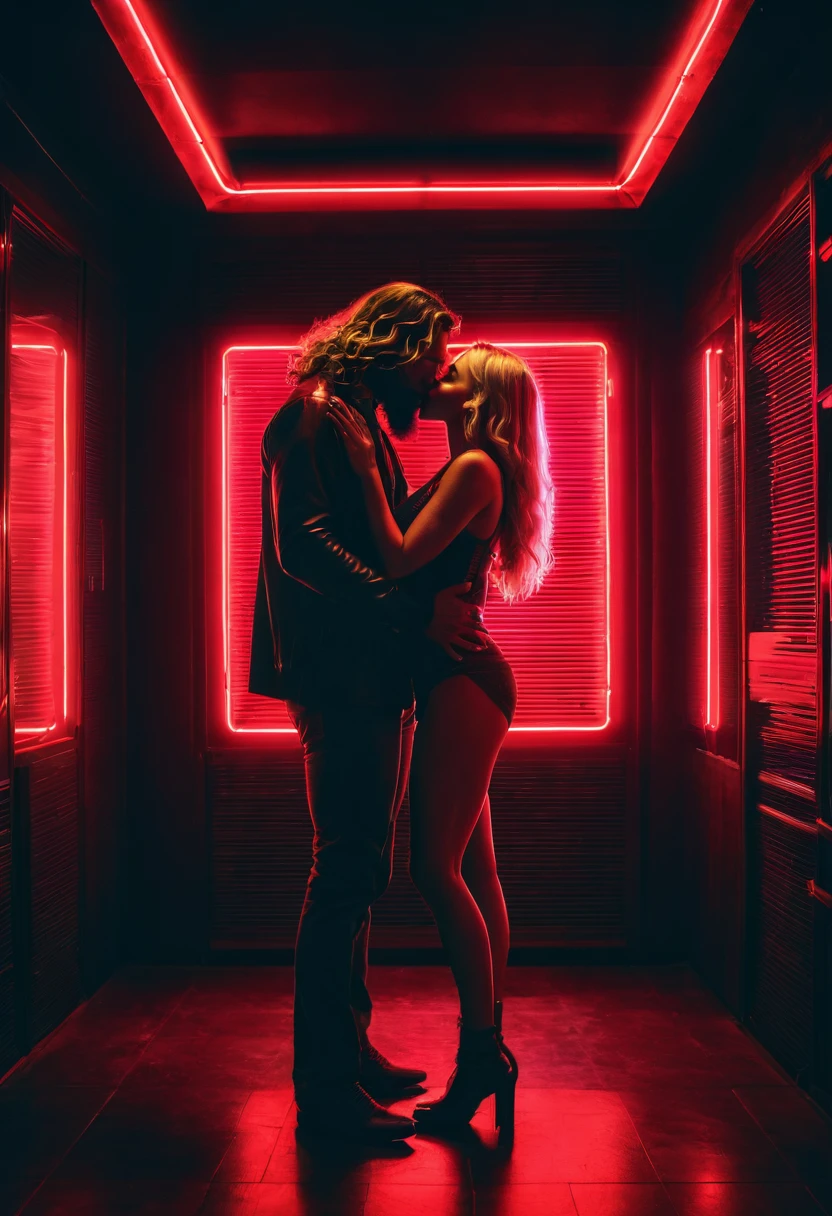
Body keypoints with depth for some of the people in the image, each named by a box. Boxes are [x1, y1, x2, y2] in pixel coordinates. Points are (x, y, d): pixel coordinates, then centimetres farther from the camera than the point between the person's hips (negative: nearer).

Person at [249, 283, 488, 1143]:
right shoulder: (313, 418, -8)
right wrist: (416, 612, -23)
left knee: (357, 872, 14)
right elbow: (304, 546, -21)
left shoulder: (367, 427, 22)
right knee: (346, 872, -8)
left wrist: (438, 603, 9)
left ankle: (348, 1053, 26)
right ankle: (325, 1088, 1)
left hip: (374, 677, 10)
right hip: (337, 676, -10)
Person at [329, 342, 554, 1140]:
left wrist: (365, 466, -13)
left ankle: (481, 1054, 1)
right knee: (473, 872, 10)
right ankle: (488, 1051, 17)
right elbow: (410, 558, 16)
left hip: (461, 682, -10)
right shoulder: (463, 472, 19)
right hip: (459, 681, 10)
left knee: (437, 868, -8)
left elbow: (400, 559, -17)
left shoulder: (474, 468, -9)